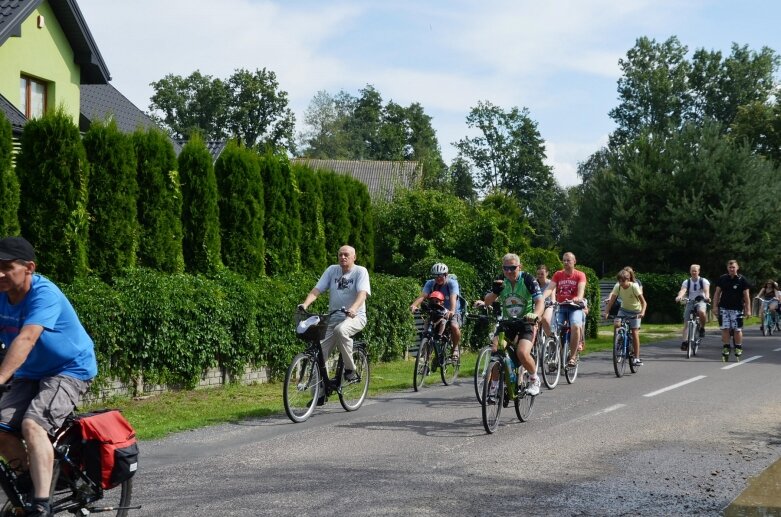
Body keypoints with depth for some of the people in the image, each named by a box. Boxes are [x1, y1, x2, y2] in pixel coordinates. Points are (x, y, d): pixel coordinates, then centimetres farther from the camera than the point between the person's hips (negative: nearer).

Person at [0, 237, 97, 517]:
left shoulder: (44, 294, -25)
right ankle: (30, 486, 9)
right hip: (31, 374, 7)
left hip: (70, 370, -6)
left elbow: (26, 339, -38)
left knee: (32, 425, -29)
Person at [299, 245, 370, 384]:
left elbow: (362, 293, -20)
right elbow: (317, 289, 0)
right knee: (319, 353, -9)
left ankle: (350, 370, -23)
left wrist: (353, 308, -39)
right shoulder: (332, 270, 8)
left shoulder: (360, 271, -4)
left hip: (355, 317, -4)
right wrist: (305, 304, -19)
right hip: (333, 318, 4)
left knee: (340, 330, -37)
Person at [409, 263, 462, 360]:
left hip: (452, 313, -4)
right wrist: (414, 305, -46)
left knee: (454, 327, -33)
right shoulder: (430, 283, -8)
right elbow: (422, 295, -24)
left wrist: (452, 311, -55)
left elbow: (453, 298, -35)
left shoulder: (452, 283, -17)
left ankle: (455, 348, -5)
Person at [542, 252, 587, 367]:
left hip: (575, 307, -2)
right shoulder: (558, 275, 7)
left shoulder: (580, 275, 1)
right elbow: (550, 288, -7)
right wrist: (541, 298, -26)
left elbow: (581, 288, -15)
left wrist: (579, 298, -38)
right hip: (560, 307, 3)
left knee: (575, 326, -28)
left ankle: (572, 357, -19)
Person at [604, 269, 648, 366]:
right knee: (616, 324, -23)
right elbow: (611, 300, -15)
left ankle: (637, 358, -4)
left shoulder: (634, 286, -24)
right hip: (624, 309, 3)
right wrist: (606, 312, -29)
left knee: (635, 333, -10)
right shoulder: (618, 287, -15)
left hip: (635, 311, -3)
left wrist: (642, 312, -42)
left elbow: (643, 302, -25)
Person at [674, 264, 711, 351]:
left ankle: (702, 328, -11)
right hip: (690, 302, 3)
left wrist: (707, 297, -43)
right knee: (686, 322, -10)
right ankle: (685, 341, -9)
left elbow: (706, 290, -19)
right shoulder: (686, 282, 4)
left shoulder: (704, 281, -1)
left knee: (701, 312, -36)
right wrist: (679, 296, -39)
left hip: (701, 301, -3)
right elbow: (683, 290, -15)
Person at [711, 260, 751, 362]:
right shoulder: (722, 279, 5)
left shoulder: (742, 280, -1)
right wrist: (715, 306, 2)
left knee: (737, 330, -3)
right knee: (725, 329, 0)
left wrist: (748, 309, -4)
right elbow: (717, 293, 9)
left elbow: (746, 296, 0)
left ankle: (738, 349, 11)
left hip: (737, 308, -2)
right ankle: (726, 349, 9)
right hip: (724, 308, 2)